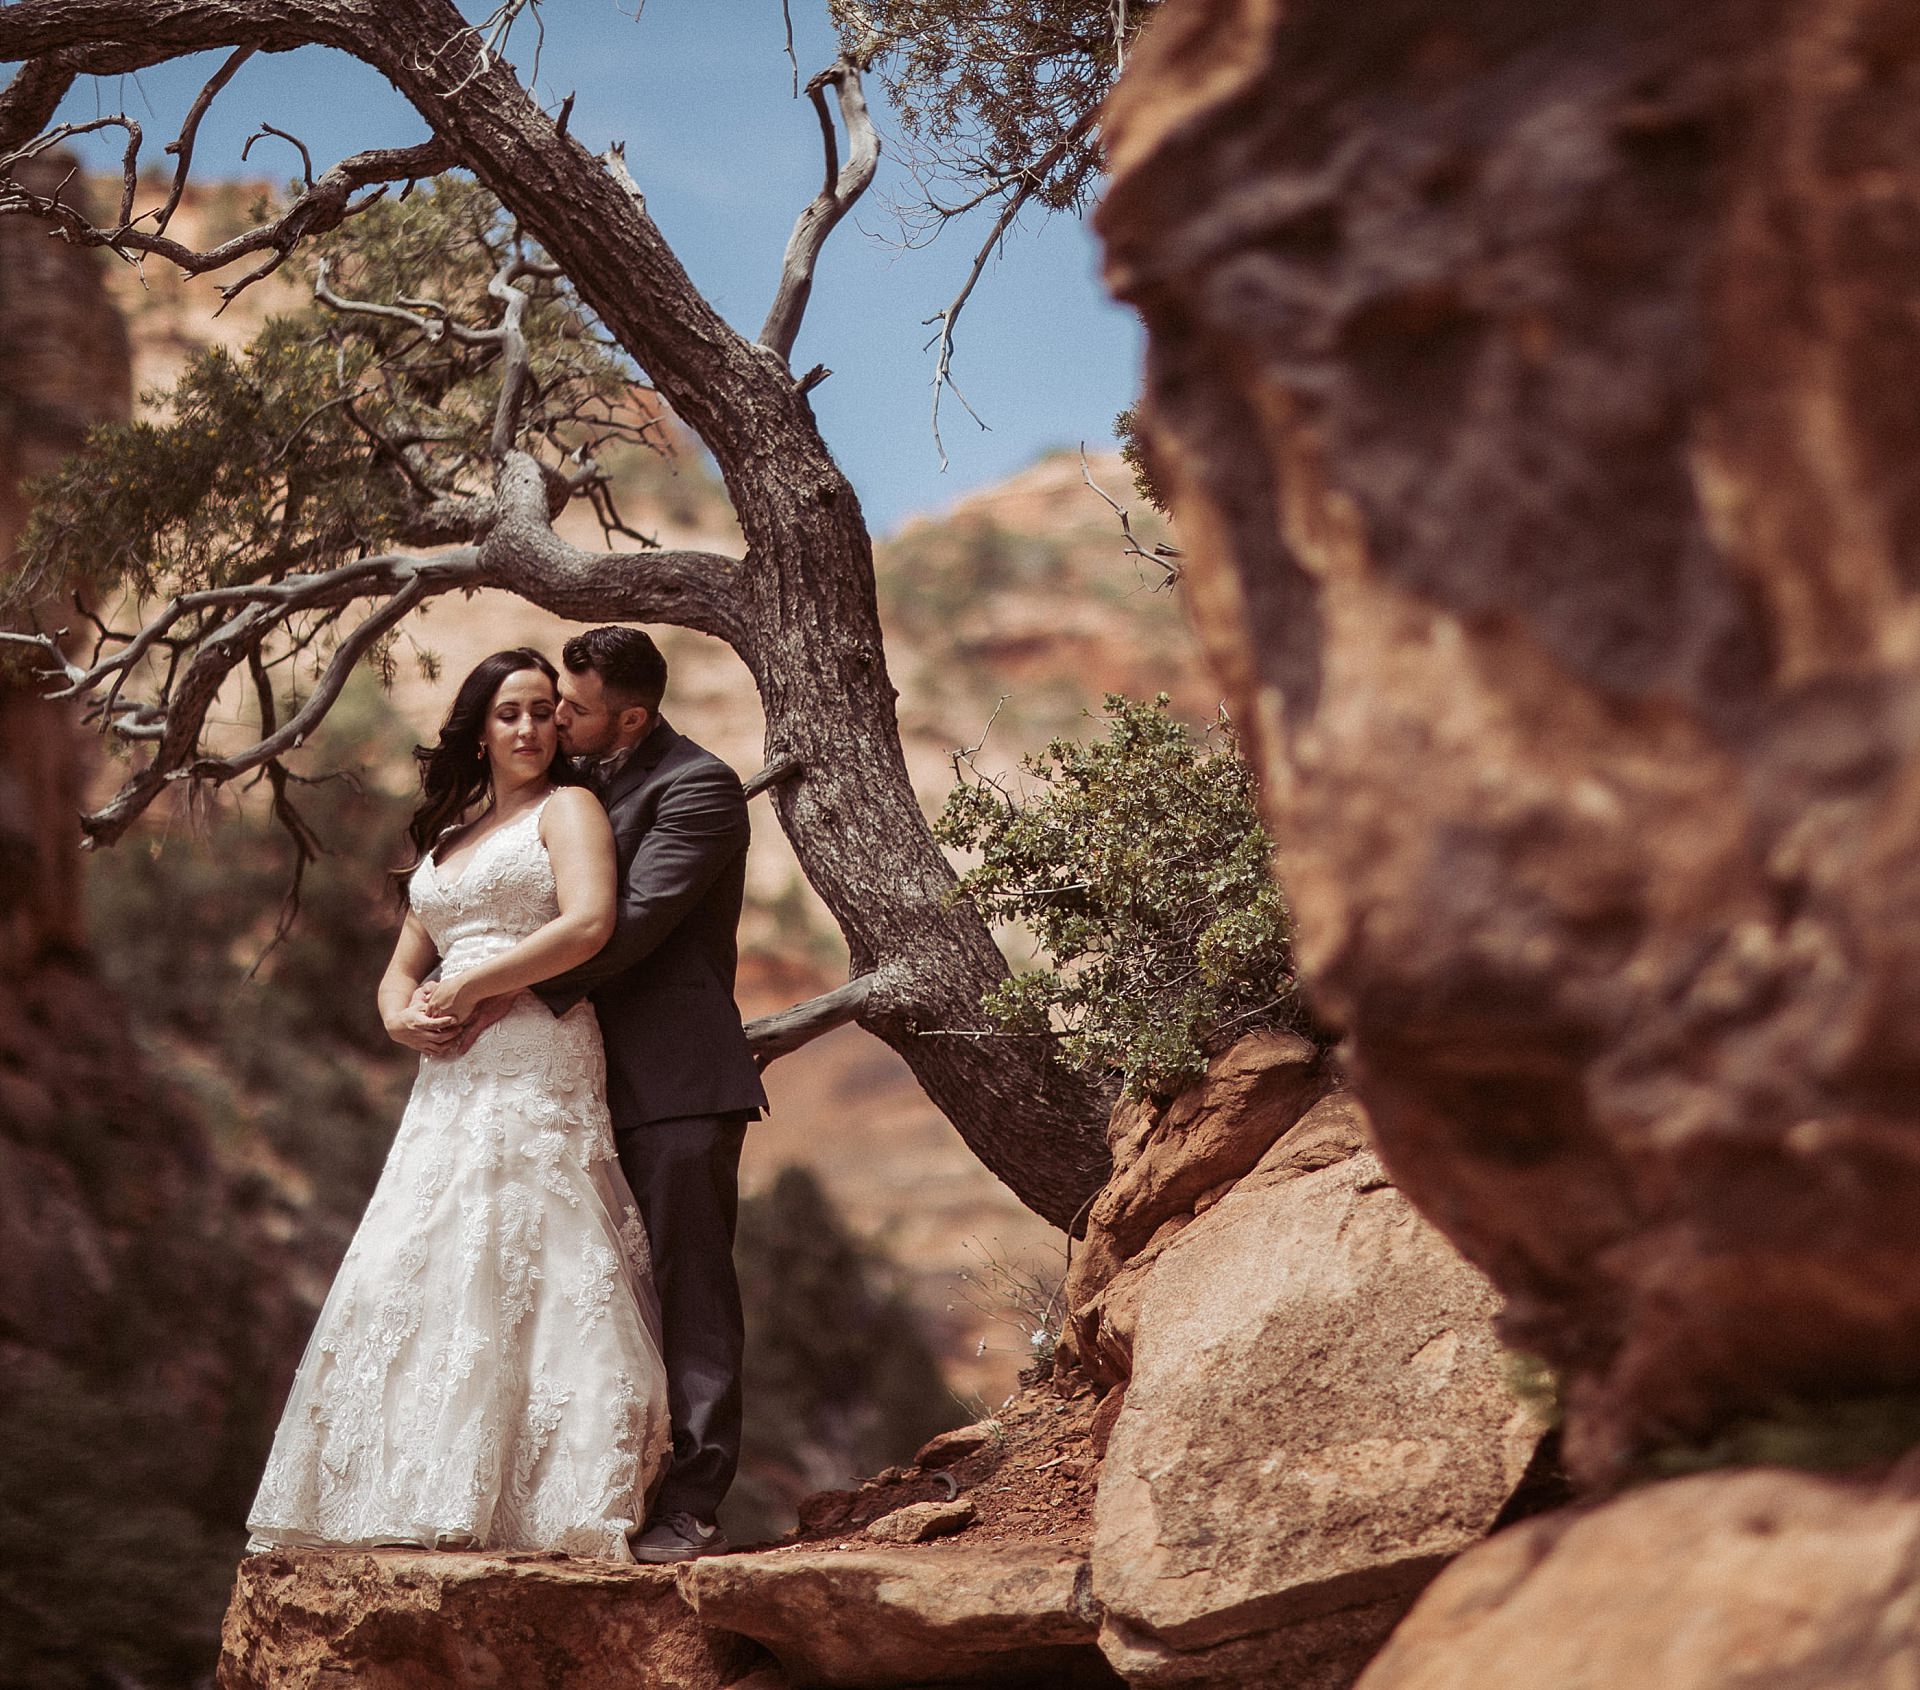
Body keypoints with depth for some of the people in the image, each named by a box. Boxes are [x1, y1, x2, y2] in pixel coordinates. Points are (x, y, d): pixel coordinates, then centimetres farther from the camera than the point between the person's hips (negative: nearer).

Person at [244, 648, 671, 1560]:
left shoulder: (566, 809, 4)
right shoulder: (446, 840, 24)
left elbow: (589, 922, -14)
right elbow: (403, 968, 25)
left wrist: (468, 987, -10)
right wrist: (402, 1015, 1)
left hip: (538, 1069, -7)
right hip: (451, 1077, 7)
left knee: (507, 1268, -14)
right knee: (419, 1275, 0)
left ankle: (528, 1504, -15)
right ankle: (436, 1500, 1)